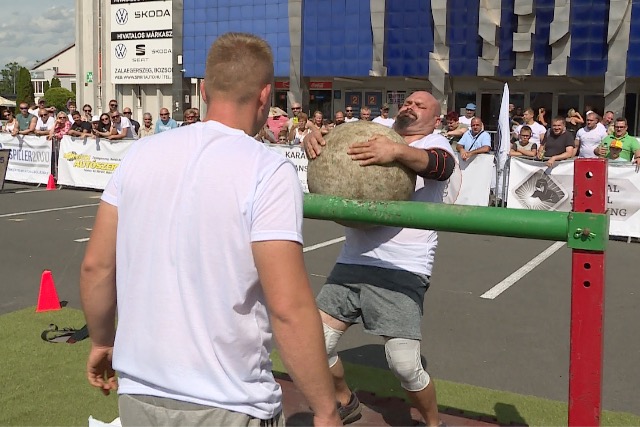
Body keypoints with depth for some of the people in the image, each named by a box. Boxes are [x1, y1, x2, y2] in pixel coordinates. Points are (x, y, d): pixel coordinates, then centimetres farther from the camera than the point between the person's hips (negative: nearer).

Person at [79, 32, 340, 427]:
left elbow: (96, 265, 3)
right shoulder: (269, 171, -15)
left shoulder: (142, 153, -1)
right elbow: (289, 307, -20)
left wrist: (102, 341, 19)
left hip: (138, 394, 4)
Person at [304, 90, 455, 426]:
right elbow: (335, 147, 6)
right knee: (318, 345, 7)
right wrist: (314, 140, -19)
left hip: (403, 271, -5)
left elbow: (441, 165, -21)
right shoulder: (375, 137, 15)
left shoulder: (434, 143, 2)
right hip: (352, 262, 5)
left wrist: (397, 151, -41)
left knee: (405, 366, -9)